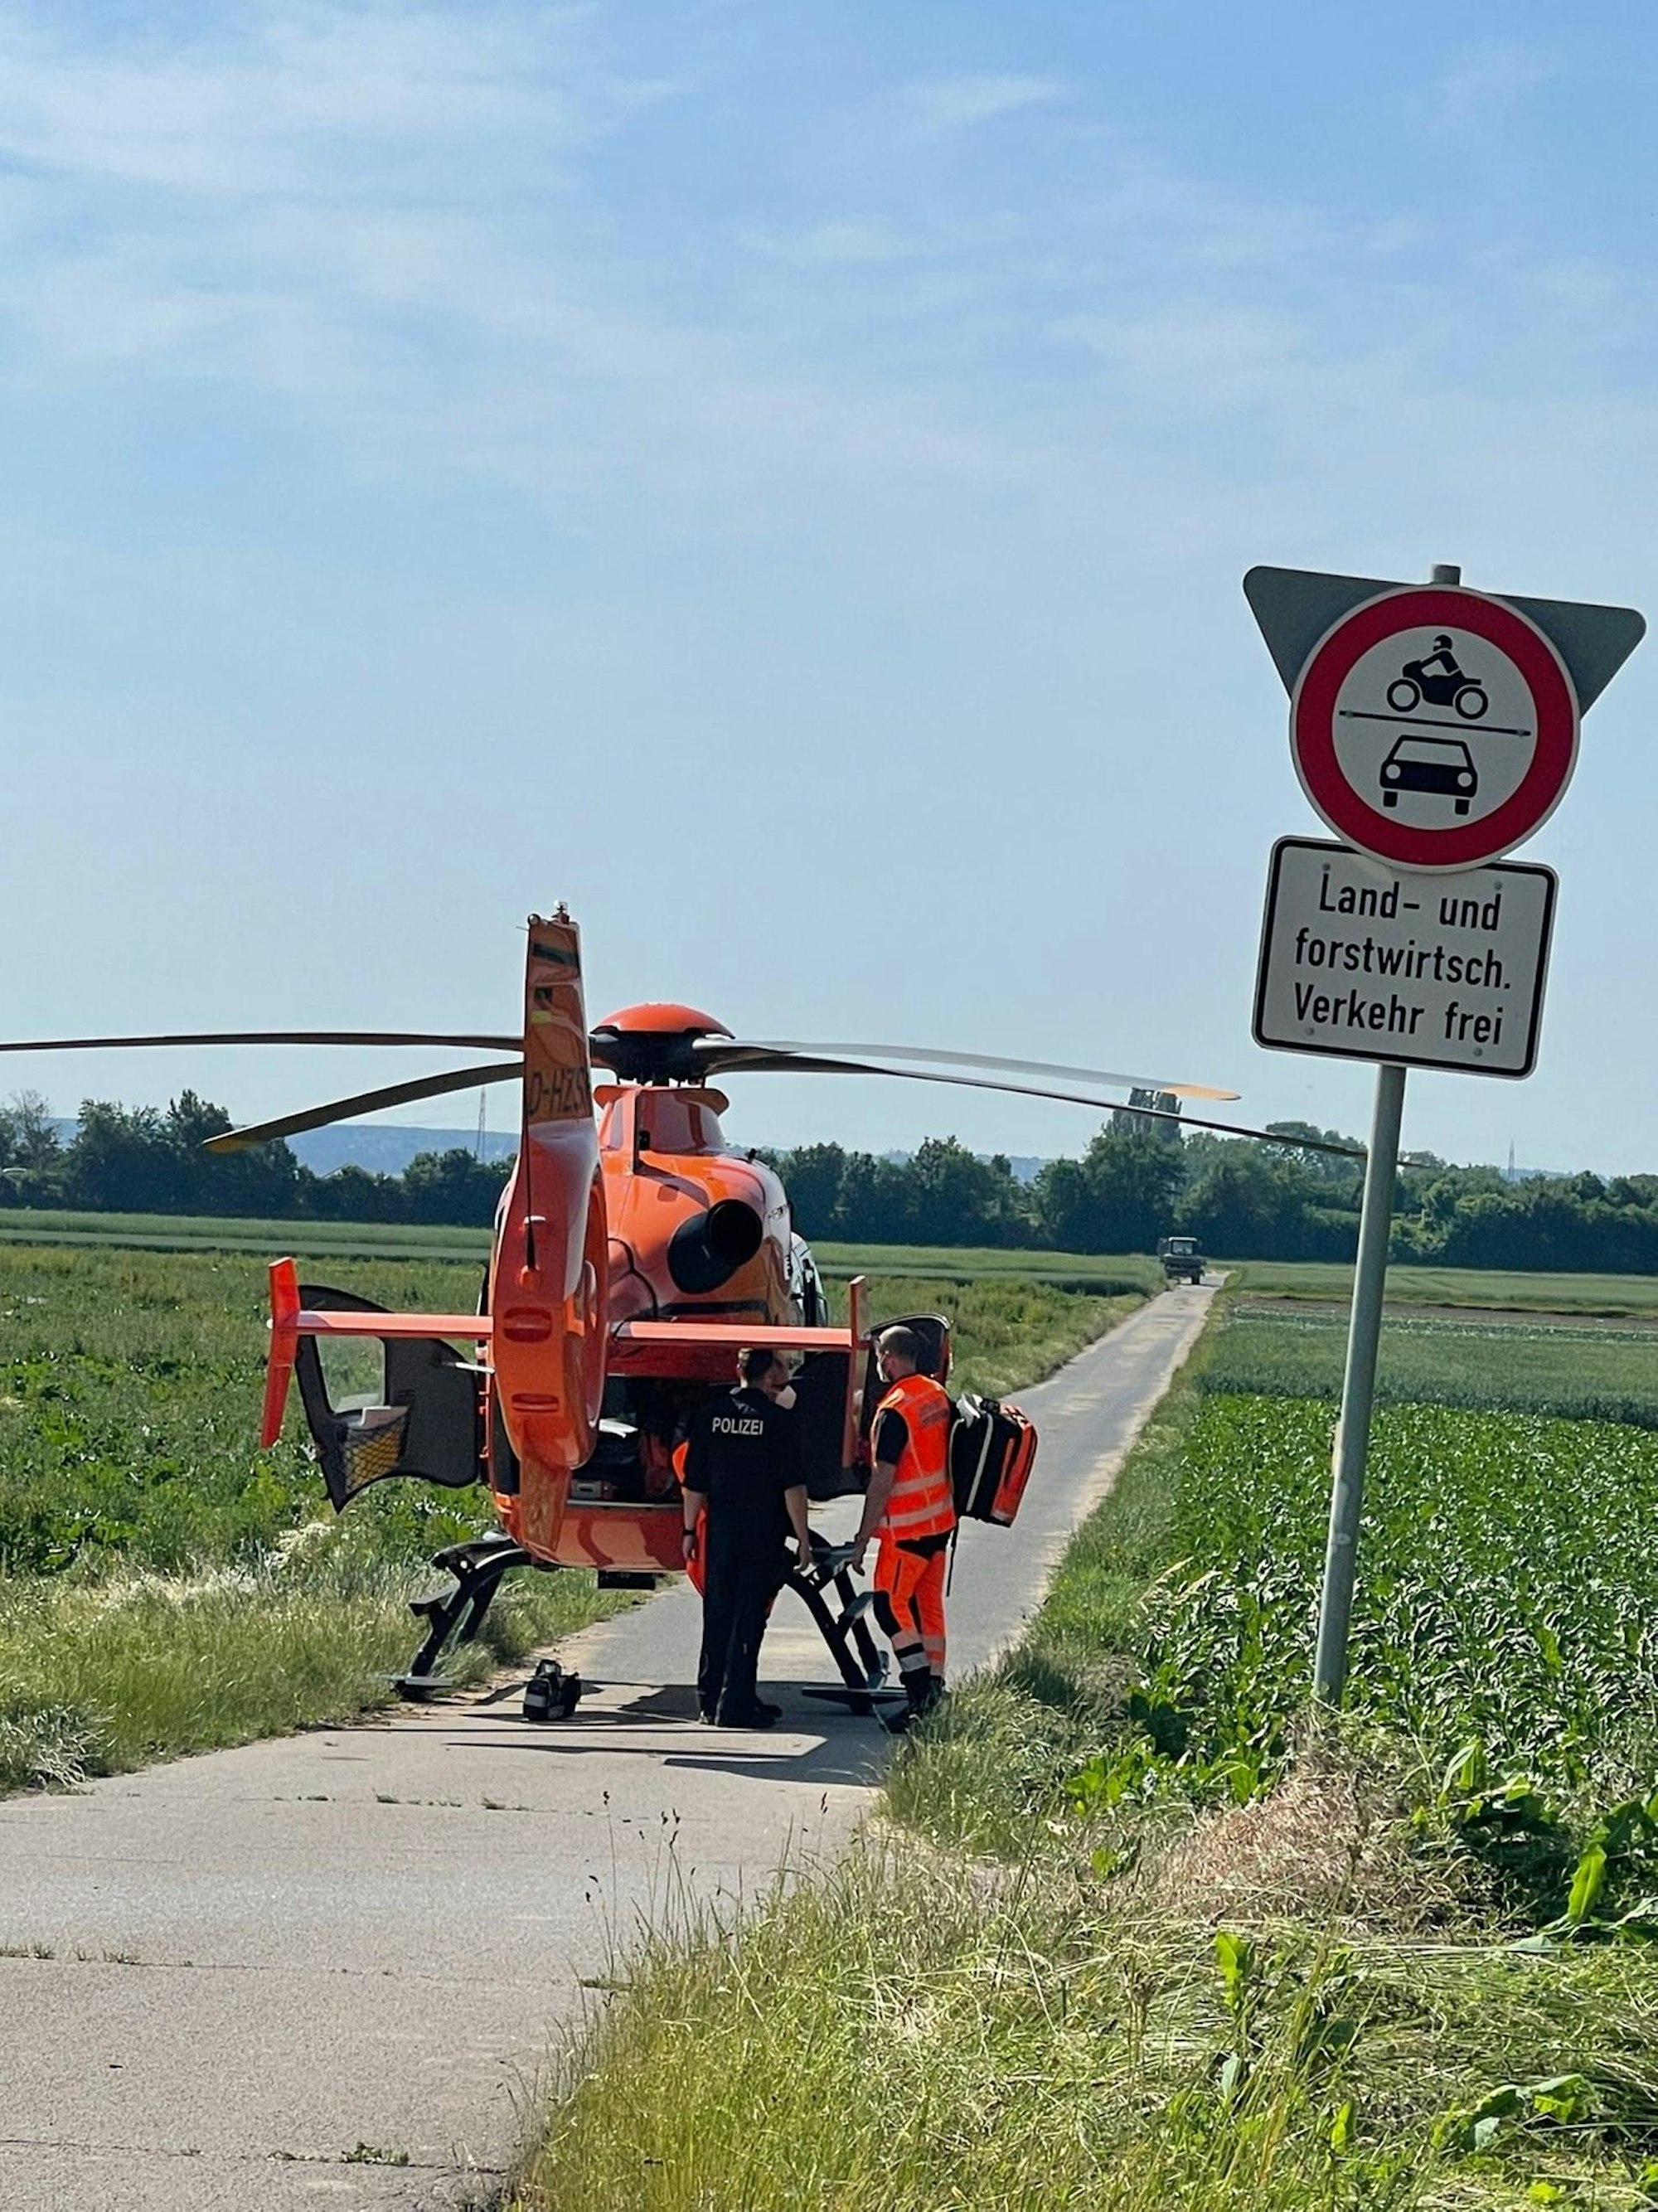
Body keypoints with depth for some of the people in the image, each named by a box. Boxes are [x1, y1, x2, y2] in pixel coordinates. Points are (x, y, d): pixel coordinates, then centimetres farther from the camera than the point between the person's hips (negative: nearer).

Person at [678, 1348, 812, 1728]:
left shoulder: (710, 1416, 4)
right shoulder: (779, 1419, -8)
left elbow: (694, 1483, 6)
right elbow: (792, 1485, -10)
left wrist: (690, 1530, 14)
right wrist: (803, 1538, -5)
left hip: (719, 1528, 4)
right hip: (762, 1532, -4)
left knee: (717, 1615, 12)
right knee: (748, 1617, -2)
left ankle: (711, 1700, 17)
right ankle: (735, 1704, -5)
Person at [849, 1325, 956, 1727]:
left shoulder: (894, 1411, -19)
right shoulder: (938, 1395, 7)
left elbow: (883, 1480, -20)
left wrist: (863, 1538, -16)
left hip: (908, 1527, -9)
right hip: (941, 1519, 9)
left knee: (890, 1604, -6)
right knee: (929, 1605, 12)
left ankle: (920, 1691, -14)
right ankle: (934, 1690, 13)